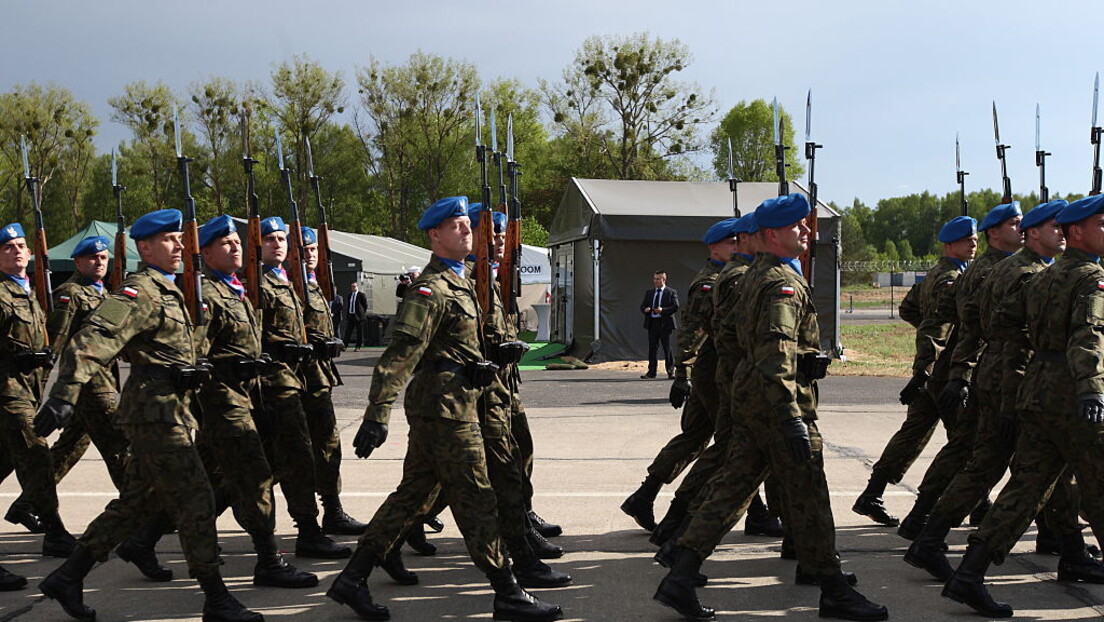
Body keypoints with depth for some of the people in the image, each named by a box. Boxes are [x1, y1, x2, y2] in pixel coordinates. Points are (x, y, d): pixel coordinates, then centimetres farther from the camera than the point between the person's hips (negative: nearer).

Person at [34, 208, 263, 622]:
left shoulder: (166, 291, 18)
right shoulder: (140, 291, -14)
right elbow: (91, 339, -26)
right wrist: (64, 398, -37)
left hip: (167, 408, 10)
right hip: (156, 407, -10)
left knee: (136, 501, 14)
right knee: (194, 499, -7)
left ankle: (67, 578, 21)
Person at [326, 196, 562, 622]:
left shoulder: (460, 281, 18)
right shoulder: (431, 288, -14)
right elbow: (401, 352, -22)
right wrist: (378, 413, -28)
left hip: (443, 404, 10)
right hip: (445, 405, -10)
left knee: (413, 492, 12)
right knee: (476, 498, -4)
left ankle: (353, 579, 17)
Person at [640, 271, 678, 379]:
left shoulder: (671, 292, 2)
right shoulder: (649, 293, 16)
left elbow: (675, 307, -6)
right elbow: (642, 306, 16)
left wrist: (663, 310, -19)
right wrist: (645, 309, -8)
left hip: (665, 323, -4)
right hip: (652, 323, 4)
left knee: (667, 348, -1)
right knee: (652, 348, 4)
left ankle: (671, 371, 6)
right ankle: (651, 371, 8)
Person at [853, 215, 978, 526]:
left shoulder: (934, 274, 15)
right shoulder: (952, 280, -16)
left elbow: (907, 308, 26)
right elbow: (933, 331, -25)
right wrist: (922, 373, -30)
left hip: (930, 370, 10)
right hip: (946, 372, -10)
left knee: (914, 430, 11)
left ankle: (871, 496, 10)